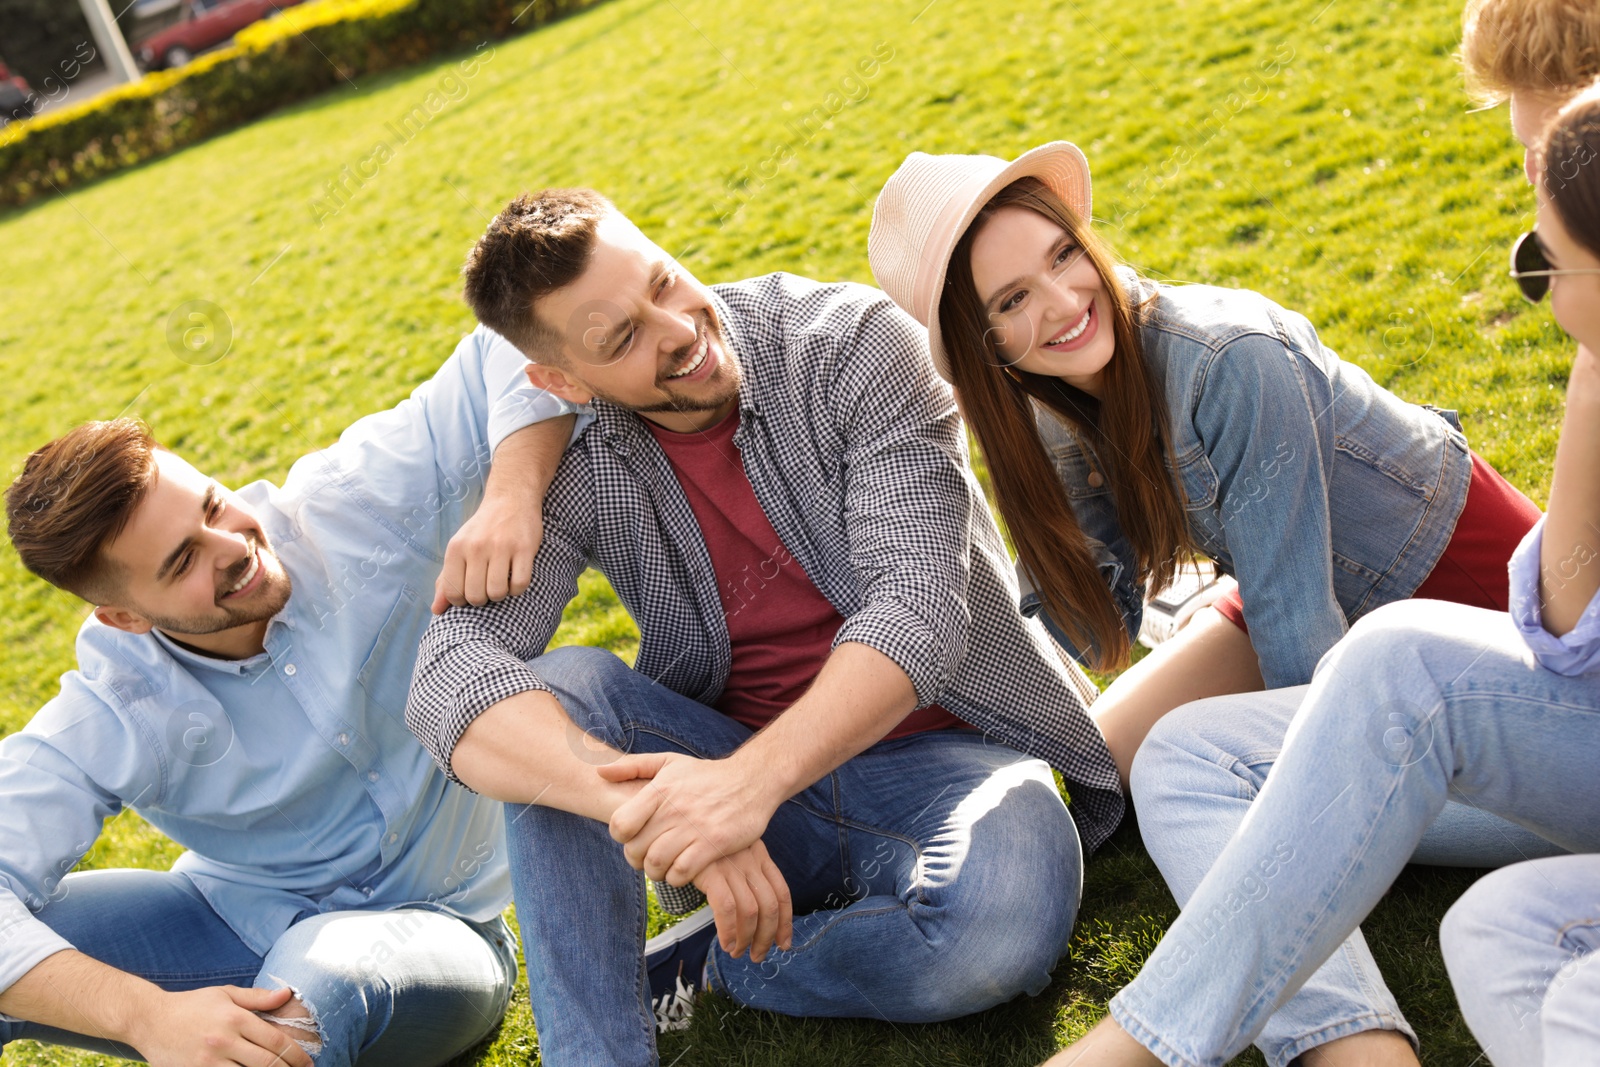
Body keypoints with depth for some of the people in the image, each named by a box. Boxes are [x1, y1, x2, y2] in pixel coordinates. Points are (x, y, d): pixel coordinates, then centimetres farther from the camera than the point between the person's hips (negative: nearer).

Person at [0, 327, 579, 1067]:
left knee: (315, 978, -38)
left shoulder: (349, 513, -18)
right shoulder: (111, 718, -19)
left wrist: (510, 498, -37)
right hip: (233, 919, 2)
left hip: (431, 928, -1)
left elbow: (512, 350, -18)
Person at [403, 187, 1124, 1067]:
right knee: (560, 691, -24)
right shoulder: (572, 469, -9)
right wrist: (638, 800, -43)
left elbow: (919, 610, -24)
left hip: (931, 752, -1)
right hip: (733, 779, 2)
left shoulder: (854, 344, -14)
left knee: (1002, 924, -34)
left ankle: (697, 966, -10)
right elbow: (452, 680, -24)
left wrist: (750, 780, -40)